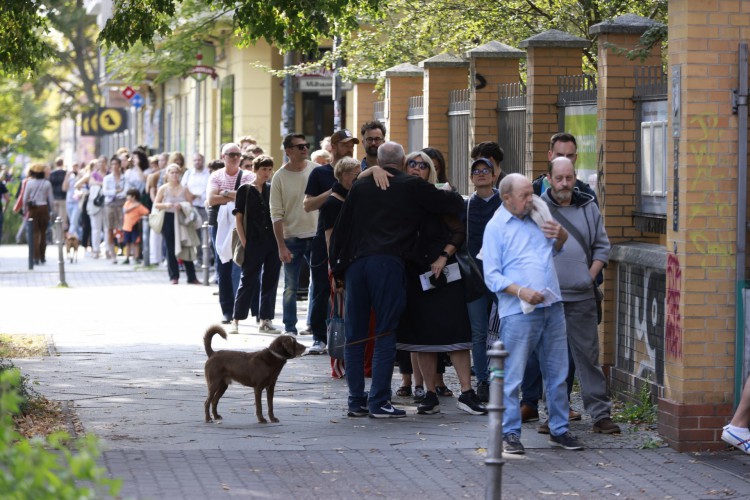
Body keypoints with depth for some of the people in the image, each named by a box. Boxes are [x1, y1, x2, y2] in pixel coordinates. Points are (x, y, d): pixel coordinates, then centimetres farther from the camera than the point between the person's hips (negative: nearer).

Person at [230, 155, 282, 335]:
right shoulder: (245, 190, 1)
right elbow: (238, 218, 0)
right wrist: (244, 242, -8)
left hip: (273, 242, 4)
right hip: (253, 243, -4)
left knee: (270, 282, 5)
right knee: (248, 281, -2)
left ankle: (265, 321, 11)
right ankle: (236, 320, 4)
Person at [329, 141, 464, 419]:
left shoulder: (360, 187, 17)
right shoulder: (412, 187, 7)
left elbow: (340, 229, 17)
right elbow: (455, 204, 10)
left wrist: (337, 268, 23)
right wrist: (450, 194, 33)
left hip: (354, 263, 4)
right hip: (387, 264, -4)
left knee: (354, 335, 9)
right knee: (385, 334, 0)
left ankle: (356, 401, 10)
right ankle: (379, 402, -3)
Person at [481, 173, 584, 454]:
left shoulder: (536, 217, 14)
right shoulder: (495, 227, -3)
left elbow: (555, 250, 31)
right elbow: (492, 276, -8)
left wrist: (561, 236, 8)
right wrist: (521, 291, -21)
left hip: (552, 306, 6)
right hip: (518, 312, -6)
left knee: (557, 373, 10)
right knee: (513, 376, -3)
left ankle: (559, 429, 20)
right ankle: (510, 433, 6)